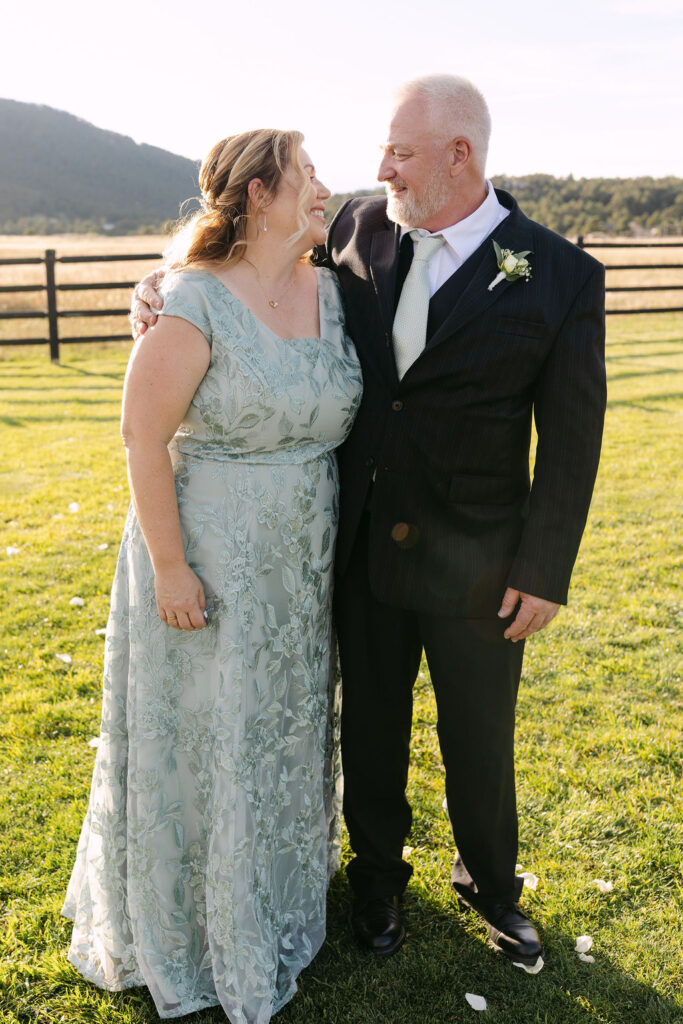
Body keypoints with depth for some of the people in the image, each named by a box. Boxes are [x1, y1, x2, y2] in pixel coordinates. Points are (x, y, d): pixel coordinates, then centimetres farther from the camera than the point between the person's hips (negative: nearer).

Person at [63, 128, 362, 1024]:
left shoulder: (332, 292, 0)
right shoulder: (195, 305, -19)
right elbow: (144, 438, -17)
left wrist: (340, 540, 8)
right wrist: (169, 566, -17)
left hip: (303, 563, 7)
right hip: (207, 559, -6)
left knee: (285, 726, 22)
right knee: (200, 739, 11)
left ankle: (278, 898, 47)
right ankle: (192, 921, 37)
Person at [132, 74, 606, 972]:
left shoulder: (561, 276, -13)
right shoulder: (359, 231, -3)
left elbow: (571, 436, -10)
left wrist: (544, 572, -10)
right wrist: (167, 285, -3)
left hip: (475, 561, -3)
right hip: (363, 544, 3)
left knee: (480, 743, 16)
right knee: (371, 727, 19)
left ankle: (489, 883, 45)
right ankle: (379, 874, 46)